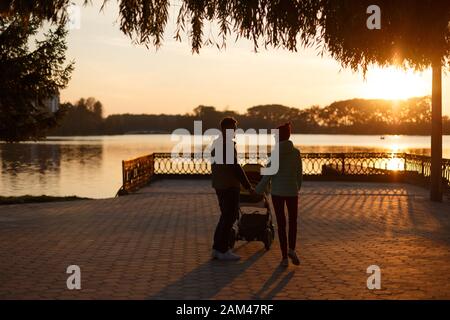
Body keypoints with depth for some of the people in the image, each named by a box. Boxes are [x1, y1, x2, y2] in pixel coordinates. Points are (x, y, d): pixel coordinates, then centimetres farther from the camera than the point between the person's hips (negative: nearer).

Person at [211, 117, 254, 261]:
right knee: (229, 217, -1)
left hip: (219, 185, 9)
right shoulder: (228, 144, -17)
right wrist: (248, 186, -16)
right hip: (229, 186, -9)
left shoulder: (216, 143, 13)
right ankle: (223, 250, 4)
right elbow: (235, 167, -21)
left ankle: (217, 248, 19)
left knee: (226, 216, 17)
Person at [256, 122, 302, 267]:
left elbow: (269, 174, -12)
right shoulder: (296, 152, -1)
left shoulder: (276, 152, -11)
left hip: (277, 191, -2)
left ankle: (284, 257, 4)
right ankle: (292, 249, -1)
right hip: (292, 191, 2)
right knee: (293, 221, 19)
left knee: (281, 224, 6)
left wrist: (259, 189, -1)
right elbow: (299, 173, 5)